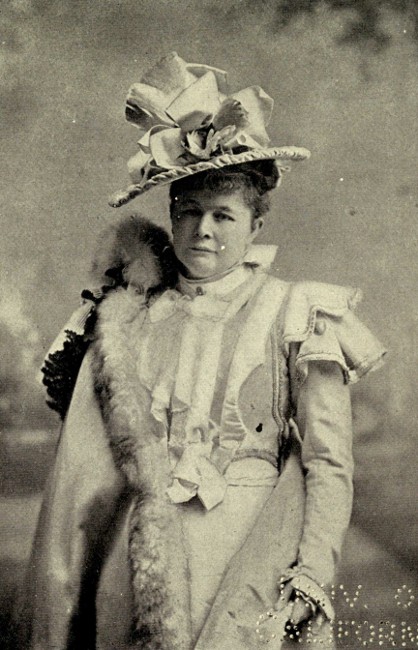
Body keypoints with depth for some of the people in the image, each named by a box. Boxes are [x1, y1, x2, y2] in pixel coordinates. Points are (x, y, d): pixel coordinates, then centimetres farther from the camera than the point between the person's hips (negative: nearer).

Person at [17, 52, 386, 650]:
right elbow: (82, 468, 12)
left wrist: (311, 576, -12)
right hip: (148, 532, 2)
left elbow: (330, 465, -1)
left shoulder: (296, 316, 5)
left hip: (251, 531, -2)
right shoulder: (130, 317, 12)